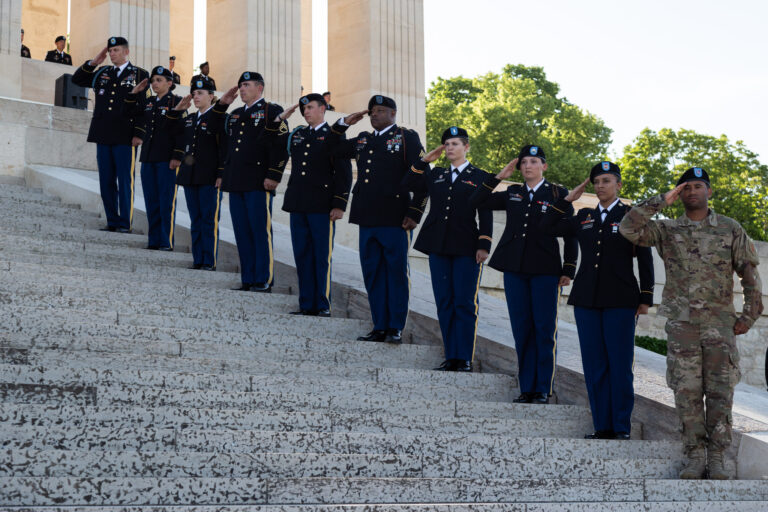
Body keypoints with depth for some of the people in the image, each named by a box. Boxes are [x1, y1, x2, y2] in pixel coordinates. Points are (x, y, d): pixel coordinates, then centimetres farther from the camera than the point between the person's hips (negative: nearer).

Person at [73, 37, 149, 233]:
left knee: (125, 182, -4)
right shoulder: (101, 73, 16)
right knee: (106, 182, 6)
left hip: (126, 137, -5)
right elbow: (77, 79, 19)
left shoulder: (140, 75, 3)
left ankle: (125, 223, 1)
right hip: (103, 136, 5)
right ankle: (112, 222, 13)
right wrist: (93, 62, 6)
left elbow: (145, 106, -2)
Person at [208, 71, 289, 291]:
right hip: (236, 183, 7)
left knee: (261, 232, -5)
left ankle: (264, 281, -1)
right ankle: (248, 280, 13)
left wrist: (273, 176, -16)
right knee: (242, 232, 8)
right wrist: (221, 104, 21)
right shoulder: (236, 114, 20)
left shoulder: (272, 112, -2)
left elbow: (281, 146, -9)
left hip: (258, 183, -7)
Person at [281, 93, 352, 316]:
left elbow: (344, 173, -5)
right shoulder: (297, 134, 16)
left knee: (322, 257, -2)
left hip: (322, 206, -6)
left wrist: (339, 205, -11)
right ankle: (306, 304, 13)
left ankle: (323, 305, 4)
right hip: (298, 205, 6)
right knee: (302, 255, 7)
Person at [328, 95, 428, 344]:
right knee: (372, 274, 7)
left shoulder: (407, 138, 0)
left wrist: (414, 214, -11)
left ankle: (396, 328, 5)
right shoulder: (363, 140, 17)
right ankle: (379, 327, 14)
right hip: (368, 220, 6)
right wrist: (343, 123, 14)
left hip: (395, 220, -6)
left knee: (396, 272, 0)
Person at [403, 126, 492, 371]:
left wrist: (484, 245, -8)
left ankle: (465, 359, -2)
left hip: (466, 249, -4)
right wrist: (425, 160, 7)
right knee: (444, 303, 4)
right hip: (439, 248, 4)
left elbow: (486, 215, 1)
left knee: (464, 304, -5)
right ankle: (451, 357, 9)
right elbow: (410, 184, 10)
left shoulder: (479, 177, 5)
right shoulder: (436, 174, 17)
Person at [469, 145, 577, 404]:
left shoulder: (558, 194, 3)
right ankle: (527, 388, 11)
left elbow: (570, 235, 3)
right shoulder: (512, 193, 12)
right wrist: (499, 176, 4)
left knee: (545, 330, -2)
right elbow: (476, 201, 9)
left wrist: (569, 270, -4)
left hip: (545, 270, -3)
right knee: (522, 329, 5)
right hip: (515, 269, 3)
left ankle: (543, 389, 4)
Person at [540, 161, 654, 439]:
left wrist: (645, 298, -2)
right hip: (587, 300, 4)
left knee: (620, 365, -3)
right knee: (594, 365, 4)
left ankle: (621, 427, 4)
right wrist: (568, 199, 10)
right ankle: (601, 425, 11)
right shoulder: (584, 217, 14)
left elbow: (645, 259, 3)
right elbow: (548, 226, 13)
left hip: (620, 301, -4)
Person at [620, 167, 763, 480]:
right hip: (681, 323, 0)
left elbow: (750, 274, 8)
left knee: (720, 392, -2)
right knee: (687, 392, -1)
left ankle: (716, 458, 5)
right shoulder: (667, 230, 8)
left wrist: (749, 315, 0)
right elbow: (628, 228, -5)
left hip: (720, 323, 0)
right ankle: (695, 457, 6)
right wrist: (662, 201, -5)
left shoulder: (731, 229, 8)